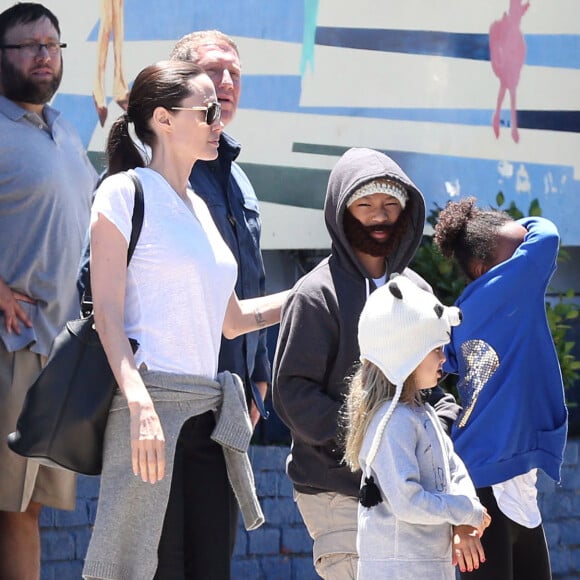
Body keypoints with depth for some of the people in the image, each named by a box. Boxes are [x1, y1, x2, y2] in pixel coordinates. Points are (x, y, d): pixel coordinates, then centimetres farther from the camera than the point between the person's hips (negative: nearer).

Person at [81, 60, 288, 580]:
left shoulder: (198, 207, 20)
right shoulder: (125, 193, -3)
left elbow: (231, 319, 27)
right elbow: (107, 313, -11)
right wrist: (140, 403, -24)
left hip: (210, 409, 8)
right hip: (151, 404, -8)